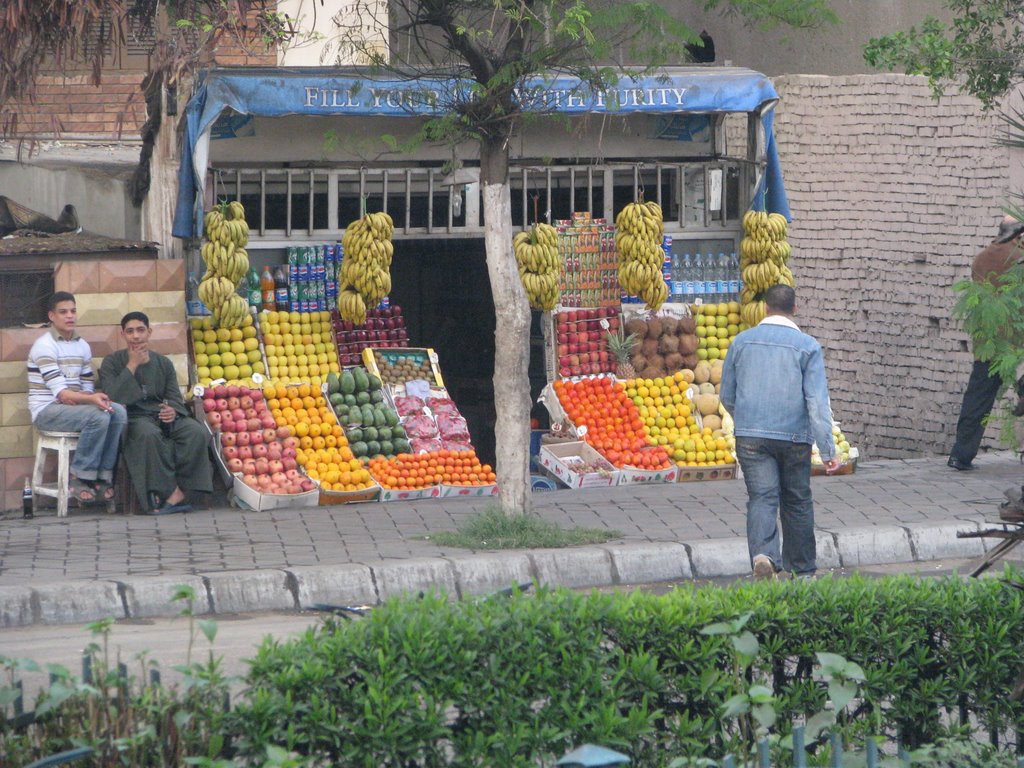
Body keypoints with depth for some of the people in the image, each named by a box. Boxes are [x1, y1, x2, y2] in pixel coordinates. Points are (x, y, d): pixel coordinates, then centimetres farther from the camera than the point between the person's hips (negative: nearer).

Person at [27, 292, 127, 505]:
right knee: (98, 416, -31)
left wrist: (84, 397, -12)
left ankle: (103, 475, -18)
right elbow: (59, 392, -20)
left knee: (119, 412, -19)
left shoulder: (83, 346, 13)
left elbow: (88, 388, 12)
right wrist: (91, 399, -35)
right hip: (46, 411, -7)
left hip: (73, 406, 7)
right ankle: (79, 478, -21)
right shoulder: (44, 346, -11)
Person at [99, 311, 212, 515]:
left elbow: (175, 397, 13)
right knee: (149, 434, -40)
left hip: (163, 415, 4)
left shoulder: (163, 363, 20)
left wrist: (172, 410, -13)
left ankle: (177, 492, -29)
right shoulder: (112, 363, 9)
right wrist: (132, 366, -5)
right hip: (133, 417, -4)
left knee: (196, 432, -28)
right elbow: (113, 396, -8)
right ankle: (173, 492, -35)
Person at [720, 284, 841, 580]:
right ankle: (801, 569, 22)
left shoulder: (742, 341, 5)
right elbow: (818, 402, -9)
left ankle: (763, 554, -30)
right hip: (794, 436, -1)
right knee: (797, 501, 12)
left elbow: (727, 396, 13)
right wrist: (827, 449, -8)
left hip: (750, 434, 1)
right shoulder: (807, 346, -4)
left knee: (761, 497, -5)